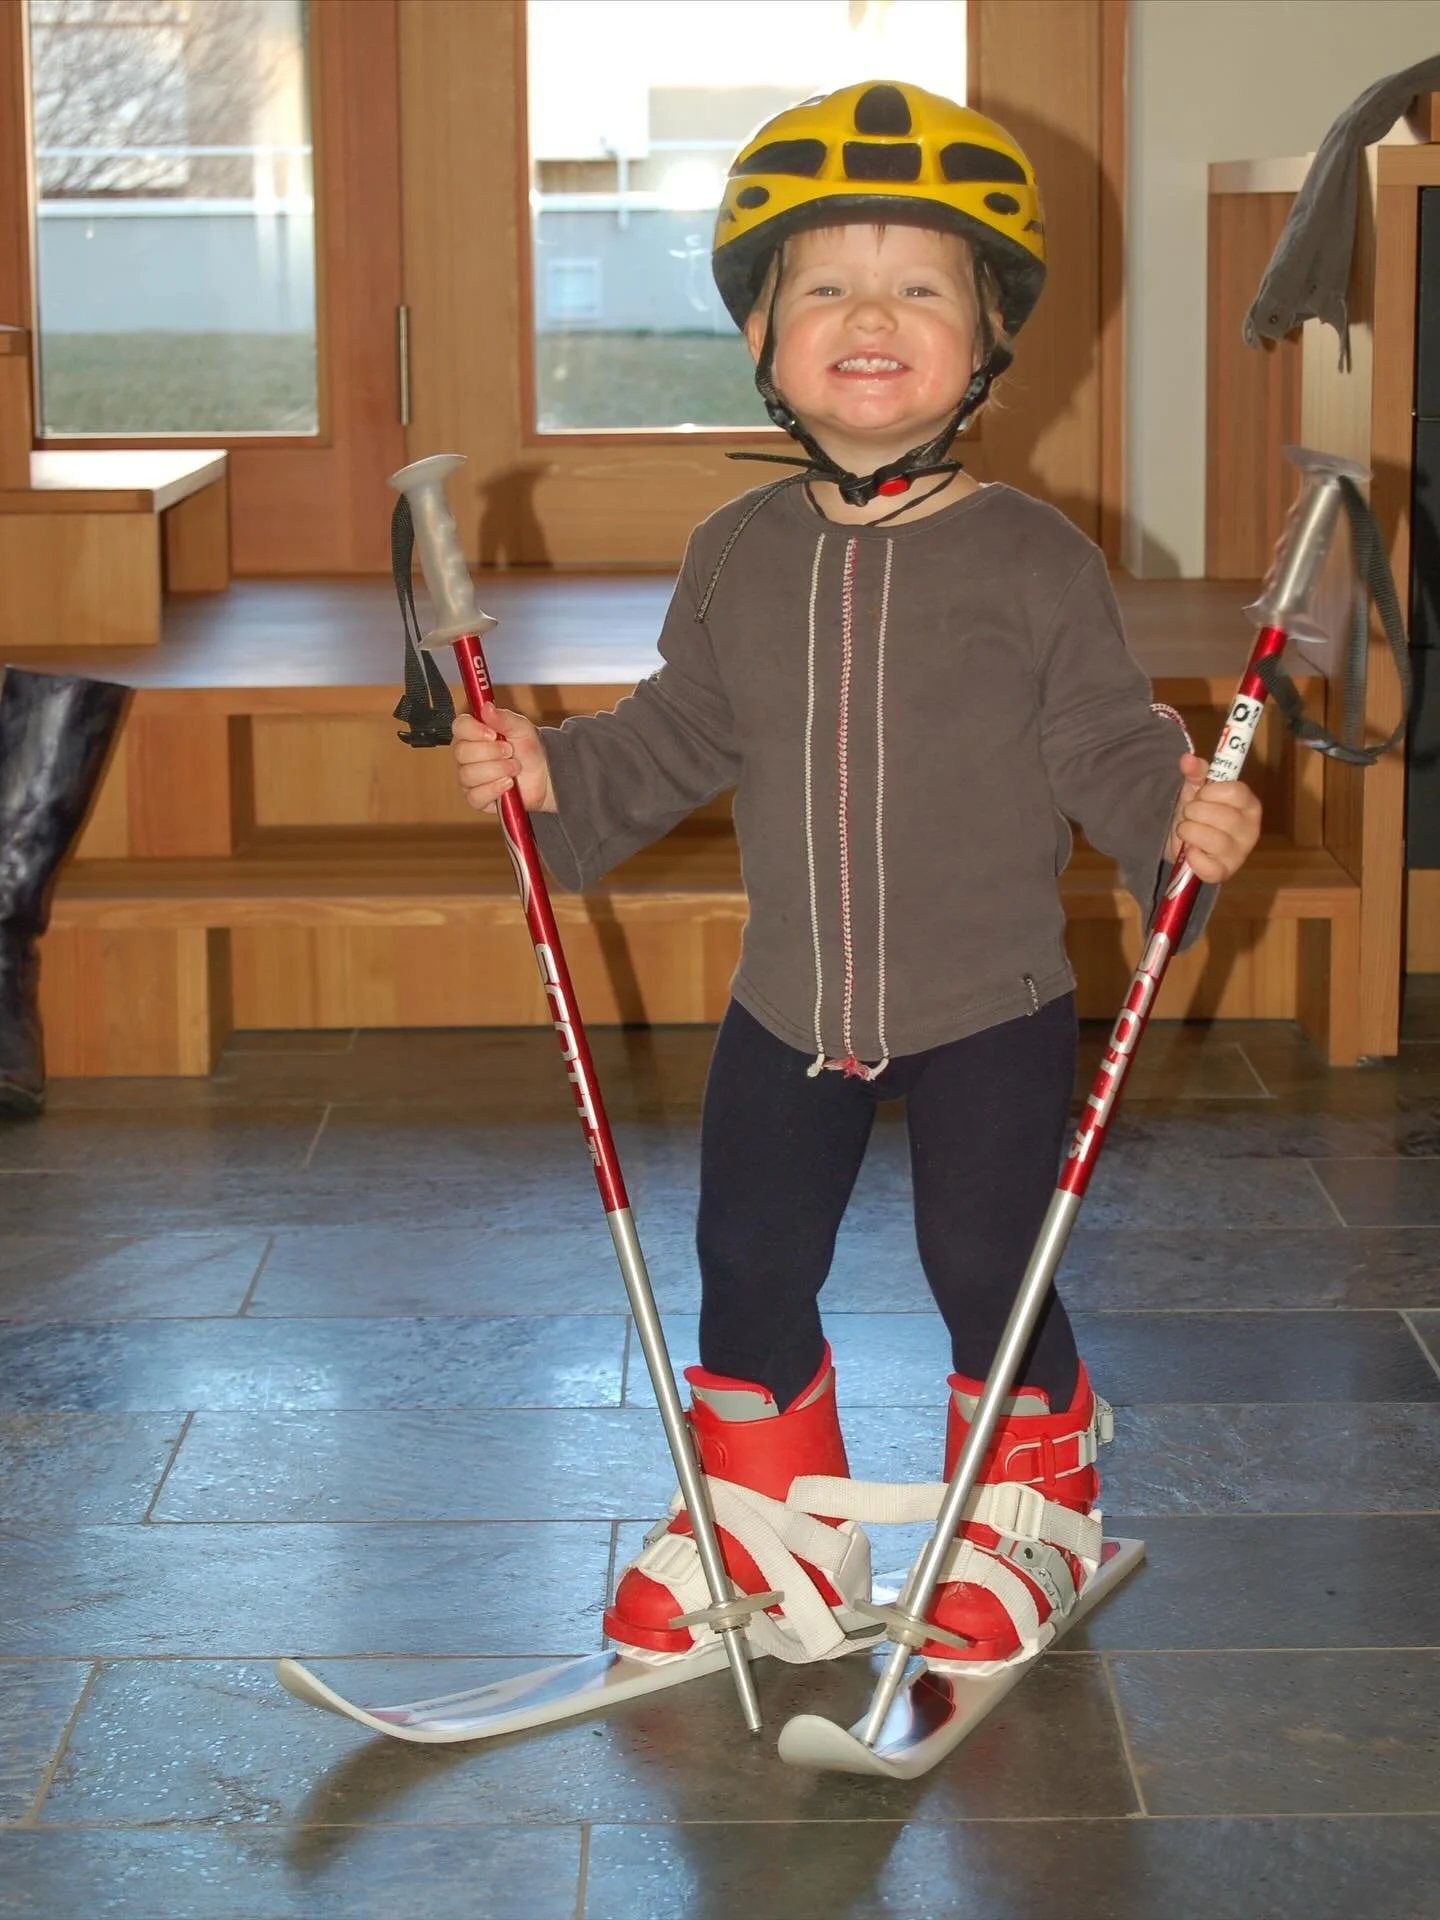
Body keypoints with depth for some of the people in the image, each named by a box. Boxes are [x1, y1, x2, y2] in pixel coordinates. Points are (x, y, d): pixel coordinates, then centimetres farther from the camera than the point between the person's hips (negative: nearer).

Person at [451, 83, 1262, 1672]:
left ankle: (1028, 1511, 30)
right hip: (789, 1007, 4)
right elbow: (676, 740, 10)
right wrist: (550, 770, -2)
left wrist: (1178, 814, -27)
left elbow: (1104, 745, -8)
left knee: (988, 1272, 2)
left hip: (989, 1012, -4)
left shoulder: (1033, 560, -10)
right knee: (747, 1264, 12)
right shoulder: (735, 558, 0)